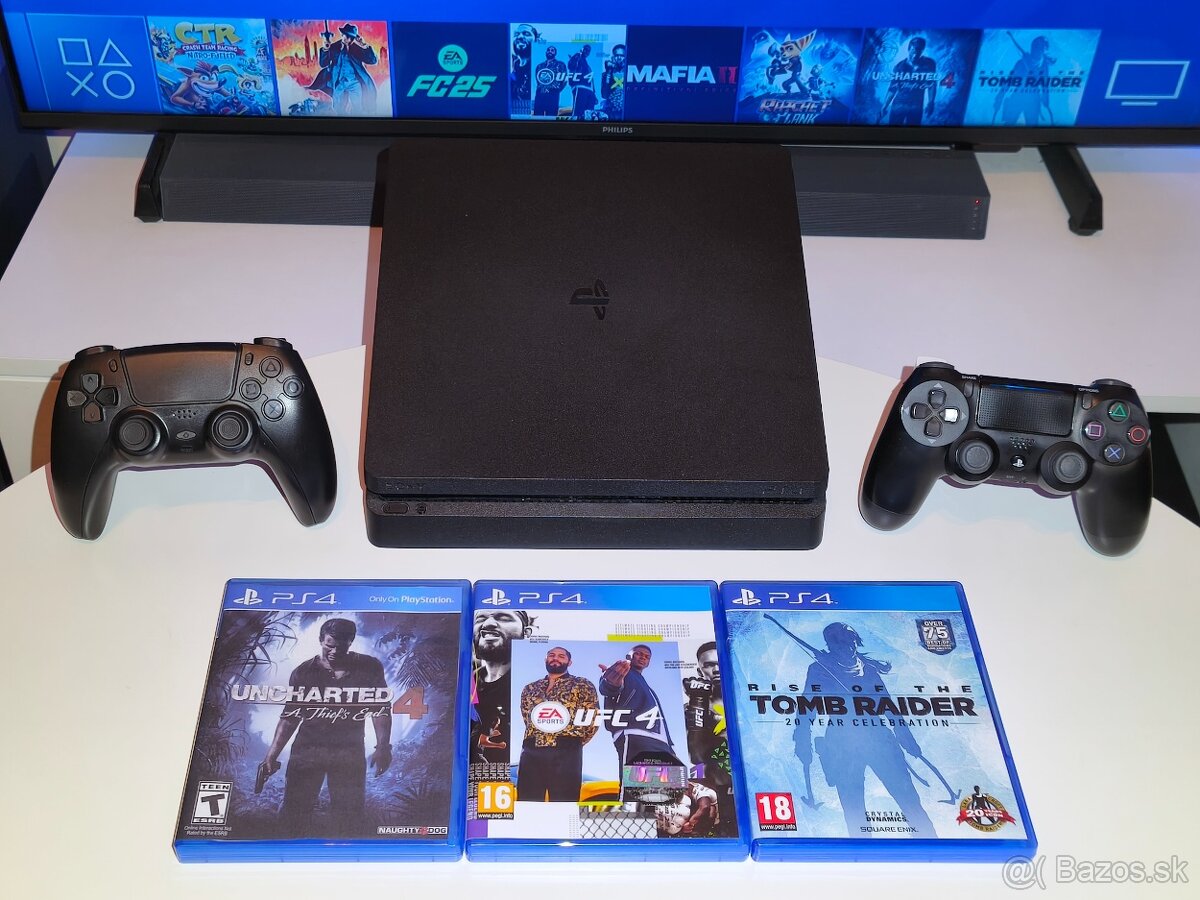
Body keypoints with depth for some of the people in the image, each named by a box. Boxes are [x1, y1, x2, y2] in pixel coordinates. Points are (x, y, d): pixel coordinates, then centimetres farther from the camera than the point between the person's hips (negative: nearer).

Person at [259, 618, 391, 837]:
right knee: (295, 808, -1)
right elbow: (290, 716, 4)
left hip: (350, 751, -1)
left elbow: (381, 709, 0)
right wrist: (273, 753, -5)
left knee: (349, 812, -2)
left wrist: (383, 747, -11)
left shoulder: (369, 668, 0)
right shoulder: (304, 672, 2)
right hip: (307, 749, 1)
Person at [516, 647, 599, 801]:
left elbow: (593, 720, 5)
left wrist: (573, 743, 6)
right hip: (531, 752, 4)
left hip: (566, 753, -4)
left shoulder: (582, 686, 8)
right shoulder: (530, 688, 20)